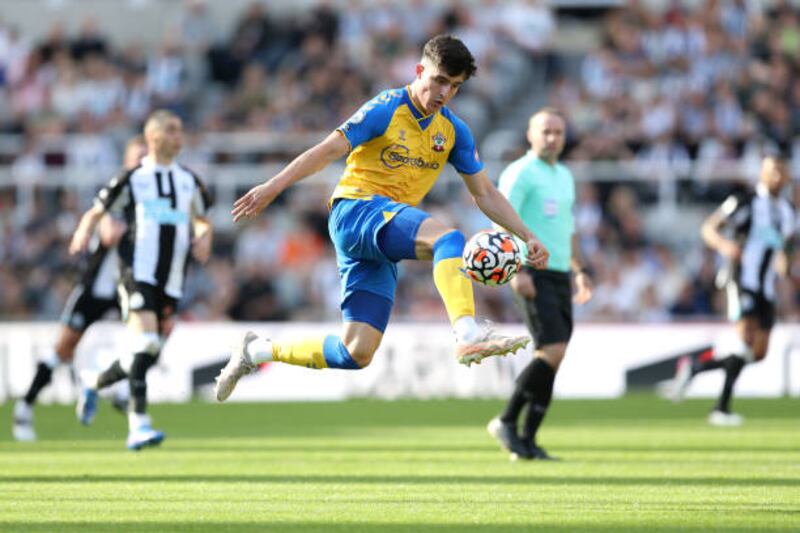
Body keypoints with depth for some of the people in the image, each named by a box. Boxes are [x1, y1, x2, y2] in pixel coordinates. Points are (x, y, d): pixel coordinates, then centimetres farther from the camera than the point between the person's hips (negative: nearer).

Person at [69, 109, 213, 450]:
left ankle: (94, 383, 34)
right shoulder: (133, 179, 3)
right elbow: (96, 212, 9)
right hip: (138, 273, -5)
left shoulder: (189, 181, 15)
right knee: (144, 342, -21)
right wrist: (84, 234, -12)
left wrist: (204, 238, 5)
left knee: (148, 356, 6)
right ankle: (138, 424, -23)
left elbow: (202, 220, 27)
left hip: (171, 281, 5)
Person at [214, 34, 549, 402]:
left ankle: (257, 351, 16)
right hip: (355, 209, -7)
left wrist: (526, 237, 10)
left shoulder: (453, 131, 13)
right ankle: (468, 336, -53)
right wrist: (273, 187, -21)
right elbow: (329, 151, -11)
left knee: (356, 354, -2)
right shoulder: (387, 109, -5)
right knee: (447, 237, -34)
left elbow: (485, 194, 19)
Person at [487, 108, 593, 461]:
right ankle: (506, 422, -5)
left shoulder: (564, 176, 18)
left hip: (560, 277, 8)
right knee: (553, 351, -18)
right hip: (534, 277, -8)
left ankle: (527, 441, 7)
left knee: (550, 360, 4)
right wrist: (517, 270, -23)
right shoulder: (520, 173, -7)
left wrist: (580, 271, 23)